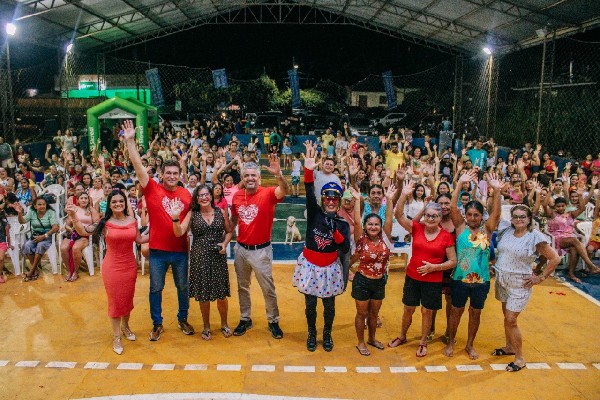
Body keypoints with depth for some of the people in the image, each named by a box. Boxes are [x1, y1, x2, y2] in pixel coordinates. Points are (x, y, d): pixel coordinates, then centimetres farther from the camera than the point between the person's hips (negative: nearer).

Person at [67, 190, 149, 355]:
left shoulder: (132, 220, 0)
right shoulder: (105, 222, -9)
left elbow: (139, 239, 11)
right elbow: (83, 231, -15)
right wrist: (73, 216, -29)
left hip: (130, 265, 3)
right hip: (112, 267, -3)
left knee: (128, 298, 18)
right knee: (115, 300, 7)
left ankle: (125, 326, 42)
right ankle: (116, 337, 21)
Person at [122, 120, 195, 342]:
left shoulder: (186, 194, 0)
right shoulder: (152, 189, -6)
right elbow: (138, 165, -14)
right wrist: (130, 141, -21)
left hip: (181, 250, 2)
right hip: (158, 250, -2)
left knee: (183, 287, 16)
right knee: (156, 288, 12)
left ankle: (183, 319, 37)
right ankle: (157, 324, 30)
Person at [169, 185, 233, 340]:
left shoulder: (221, 212, 2)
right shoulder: (192, 214, -1)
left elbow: (229, 231, 11)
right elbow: (179, 233, -11)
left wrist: (225, 244, -7)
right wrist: (175, 219, -27)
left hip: (218, 257, 1)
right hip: (199, 257, -1)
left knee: (221, 293, 7)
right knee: (203, 294, 8)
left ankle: (224, 324, 30)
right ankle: (206, 326, 29)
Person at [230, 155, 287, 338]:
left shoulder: (267, 194, -15)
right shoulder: (237, 196, -1)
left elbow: (283, 191, -37)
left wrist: (278, 174, -55)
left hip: (261, 250, -4)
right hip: (241, 248, 5)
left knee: (268, 288, 8)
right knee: (242, 287, 18)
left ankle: (273, 321, 25)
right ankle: (245, 319, 34)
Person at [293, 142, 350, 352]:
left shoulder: (342, 224, -4)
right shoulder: (314, 213, -7)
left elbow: (345, 249, -11)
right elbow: (309, 193, -25)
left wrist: (335, 232, -24)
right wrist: (309, 170, -39)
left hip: (329, 268, 1)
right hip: (309, 265, -1)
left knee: (329, 305, 11)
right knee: (310, 305, 10)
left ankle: (327, 335, 36)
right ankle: (311, 334, 33)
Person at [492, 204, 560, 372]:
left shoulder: (536, 237, -13)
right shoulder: (506, 232, 2)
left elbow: (555, 259, -10)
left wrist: (540, 278, -8)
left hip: (520, 284, -5)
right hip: (501, 280, 5)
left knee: (511, 320, -5)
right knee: (506, 316, 16)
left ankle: (520, 358, 10)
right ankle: (509, 347, 35)